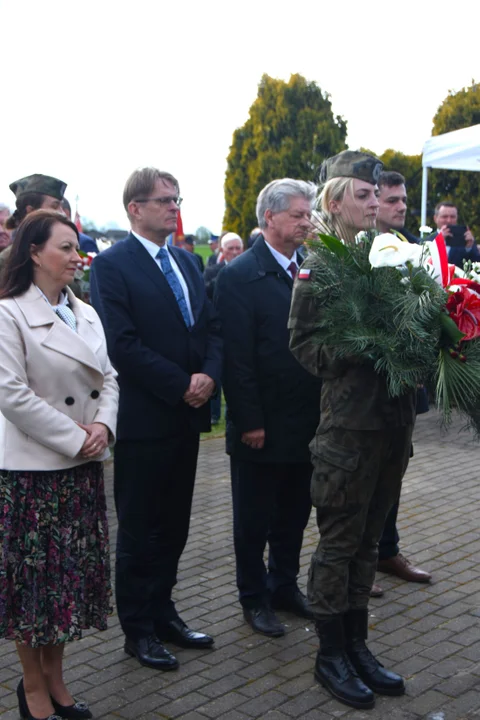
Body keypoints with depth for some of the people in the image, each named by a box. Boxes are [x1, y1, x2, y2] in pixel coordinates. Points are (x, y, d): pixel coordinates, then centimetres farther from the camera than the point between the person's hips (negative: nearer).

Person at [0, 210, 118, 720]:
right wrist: (74, 439, -16)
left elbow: (107, 379, 10)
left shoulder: (85, 314, 11)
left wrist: (103, 425, -9)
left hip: (82, 467, 7)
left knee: (73, 573, 13)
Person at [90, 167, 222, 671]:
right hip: (144, 418, -7)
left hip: (187, 415, 7)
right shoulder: (112, 265, -10)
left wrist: (210, 375, -8)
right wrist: (181, 385, -17)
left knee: (173, 525, 15)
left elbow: (211, 327, 11)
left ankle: (162, 612, 30)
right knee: (139, 530, 7)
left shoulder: (186, 261, 13)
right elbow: (122, 344, -18)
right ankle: (138, 629, 20)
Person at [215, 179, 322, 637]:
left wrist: (325, 409, 2)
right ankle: (254, 597, 27)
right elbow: (237, 357, -15)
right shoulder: (239, 276, -12)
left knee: (294, 513, 18)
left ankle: (285, 585, 36)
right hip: (263, 426, -6)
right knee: (253, 519, 11)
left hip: (306, 423, 6)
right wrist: (249, 423, -16)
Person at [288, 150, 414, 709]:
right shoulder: (319, 268, -8)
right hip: (348, 422, -6)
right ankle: (330, 655, 21)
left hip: (393, 417, 6)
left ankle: (356, 647, 29)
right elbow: (303, 345, -11)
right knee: (340, 541, 5)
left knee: (368, 539, 15)